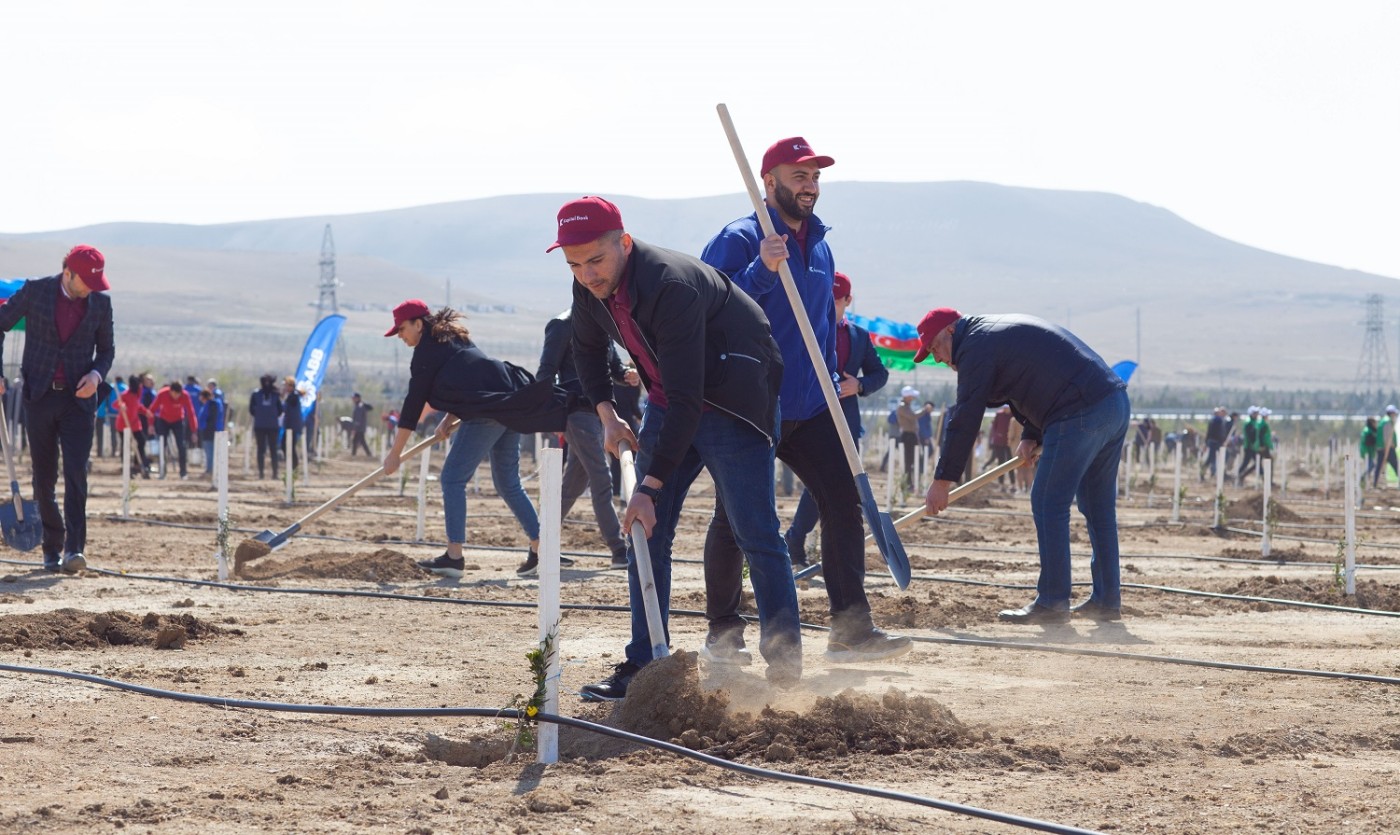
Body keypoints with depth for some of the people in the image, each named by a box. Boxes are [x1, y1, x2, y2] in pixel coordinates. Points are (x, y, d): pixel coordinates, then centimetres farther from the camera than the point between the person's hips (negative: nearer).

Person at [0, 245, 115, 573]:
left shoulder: (100, 302, 1)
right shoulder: (35, 290, -4)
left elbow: (107, 349, 12)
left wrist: (97, 374, -9)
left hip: (79, 398, 0)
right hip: (40, 395, 0)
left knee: (76, 472, -14)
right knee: (44, 477, 5)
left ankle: (74, 549, -18)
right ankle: (52, 549, 16)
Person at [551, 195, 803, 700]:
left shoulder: (671, 286, -34)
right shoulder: (591, 287, -8)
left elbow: (686, 397, -35)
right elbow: (587, 349, 16)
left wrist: (650, 487, -34)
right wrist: (606, 413, 2)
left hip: (733, 403, -8)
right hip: (667, 405, 8)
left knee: (755, 534, -11)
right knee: (645, 534, 2)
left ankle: (786, 671, -6)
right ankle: (643, 667, 5)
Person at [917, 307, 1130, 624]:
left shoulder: (976, 346, -5)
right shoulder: (1004, 329, 25)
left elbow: (965, 419, -6)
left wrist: (942, 480, -2)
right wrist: (1031, 436, 13)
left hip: (1079, 416, -10)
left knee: (1049, 505, -3)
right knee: (1099, 508, 14)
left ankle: (1052, 602, -2)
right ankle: (1107, 600, 18)